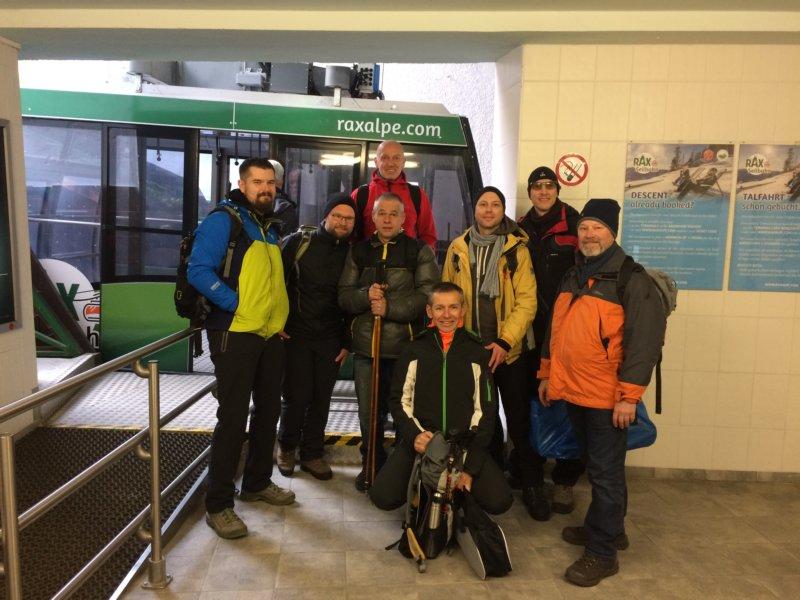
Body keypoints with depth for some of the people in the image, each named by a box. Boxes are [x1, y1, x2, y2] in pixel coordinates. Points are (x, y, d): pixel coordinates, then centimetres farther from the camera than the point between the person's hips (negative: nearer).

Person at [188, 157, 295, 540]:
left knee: (268, 411, 16)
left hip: (272, 335, 8)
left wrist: (279, 313, 13)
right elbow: (199, 270, -18)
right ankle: (218, 505, 9)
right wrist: (236, 304, -21)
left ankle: (257, 482, 34)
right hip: (236, 334, -8)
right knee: (233, 418, -4)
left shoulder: (270, 228, 16)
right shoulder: (223, 221, -8)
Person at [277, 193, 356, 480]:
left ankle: (312, 454, 25)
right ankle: (286, 446, 26)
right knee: (297, 396, 0)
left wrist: (346, 342, 4)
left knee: (321, 398, 8)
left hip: (330, 340, 3)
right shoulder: (299, 242, -3)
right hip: (295, 335, -2)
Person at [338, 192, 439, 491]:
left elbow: (428, 295, -9)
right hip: (365, 345, 3)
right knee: (368, 412, 14)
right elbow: (344, 295, 7)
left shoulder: (419, 251, 1)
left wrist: (389, 307, -16)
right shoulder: (359, 251, 12)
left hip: (404, 346, -3)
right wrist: (366, 296, -14)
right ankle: (371, 464, 32)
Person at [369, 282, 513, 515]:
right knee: (383, 496, -21)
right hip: (420, 442, 0)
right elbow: (400, 401, 9)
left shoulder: (477, 353, 5)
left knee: (499, 501, -21)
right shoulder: (414, 351, 8)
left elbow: (485, 410, 3)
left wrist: (470, 466, -7)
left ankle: (459, 495, 12)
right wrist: (414, 435, -12)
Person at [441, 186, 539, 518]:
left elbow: (526, 300, -9)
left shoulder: (517, 249, -4)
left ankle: (529, 483, 21)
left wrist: (505, 341, -17)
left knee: (518, 419, 5)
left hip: (508, 350, -2)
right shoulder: (458, 248, 4)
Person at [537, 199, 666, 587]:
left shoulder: (632, 279, -11)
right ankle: (606, 528, 37)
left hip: (608, 397, -7)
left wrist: (629, 395, -20)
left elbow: (644, 340, -16)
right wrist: (547, 375, 18)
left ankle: (603, 552, 14)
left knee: (605, 474, 2)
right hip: (572, 392, 7)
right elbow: (555, 330, 20)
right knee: (594, 468, 20)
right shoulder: (573, 278, 13)